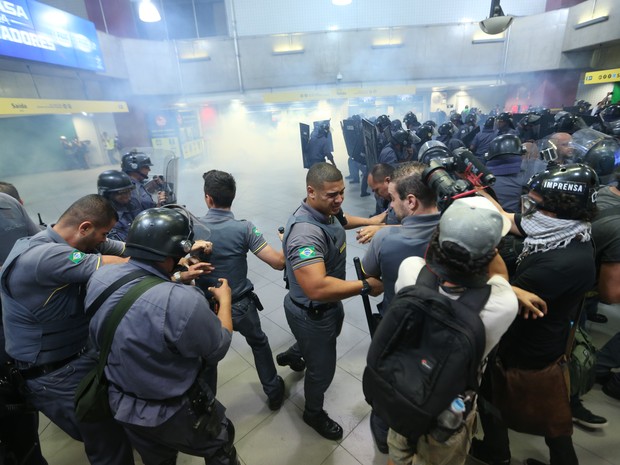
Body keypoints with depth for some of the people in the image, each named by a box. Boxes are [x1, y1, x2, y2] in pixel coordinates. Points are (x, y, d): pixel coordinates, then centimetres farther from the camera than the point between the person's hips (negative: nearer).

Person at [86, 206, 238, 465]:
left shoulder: (99, 279, -18)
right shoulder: (183, 300, -40)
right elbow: (219, 348, -20)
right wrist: (224, 300, -5)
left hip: (121, 406, 6)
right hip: (176, 414, -6)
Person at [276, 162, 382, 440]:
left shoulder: (325, 212, -8)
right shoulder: (306, 233, -40)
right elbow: (317, 288, -47)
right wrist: (366, 286, -37)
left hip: (329, 304, 10)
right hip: (311, 313, -9)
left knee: (328, 340, 39)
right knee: (322, 370, 16)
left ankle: (291, 355, 71)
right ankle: (314, 414, 50)